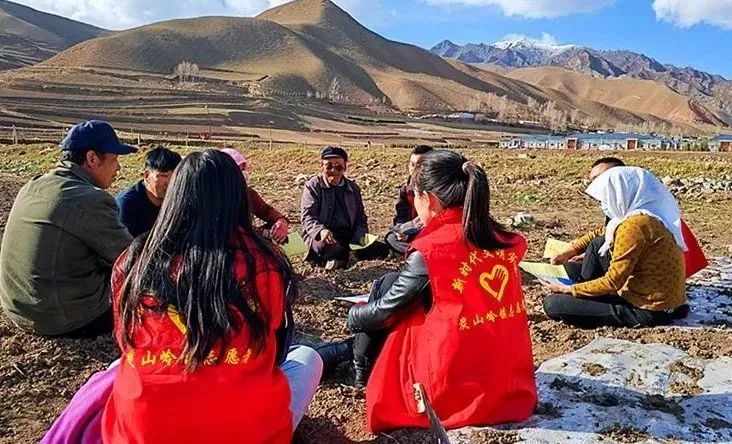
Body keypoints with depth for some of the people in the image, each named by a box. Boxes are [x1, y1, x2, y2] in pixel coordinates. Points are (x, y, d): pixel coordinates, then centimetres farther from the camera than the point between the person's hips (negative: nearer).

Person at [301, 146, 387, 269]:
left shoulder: (353, 188, 15)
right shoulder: (313, 186, 2)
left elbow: (360, 218, 17)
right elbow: (307, 216, -8)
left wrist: (359, 236, -5)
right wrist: (321, 230, -30)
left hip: (348, 236, 5)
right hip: (320, 237, -5)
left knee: (381, 249, -13)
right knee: (326, 246, -41)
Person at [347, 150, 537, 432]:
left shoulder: (431, 249, -17)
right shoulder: (503, 239, 0)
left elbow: (384, 311, -3)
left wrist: (354, 316, 19)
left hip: (458, 391, -6)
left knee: (387, 287, 9)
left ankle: (363, 372, 31)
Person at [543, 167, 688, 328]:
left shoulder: (634, 225, -24)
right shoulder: (648, 216, 6)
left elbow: (612, 282, -22)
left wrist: (571, 289, -8)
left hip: (649, 310, -9)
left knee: (553, 304, -12)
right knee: (598, 245, 18)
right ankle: (582, 294, 22)